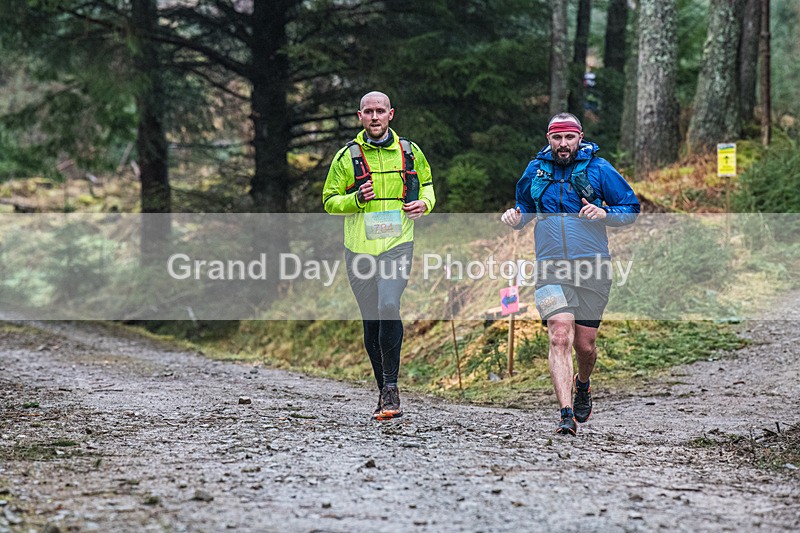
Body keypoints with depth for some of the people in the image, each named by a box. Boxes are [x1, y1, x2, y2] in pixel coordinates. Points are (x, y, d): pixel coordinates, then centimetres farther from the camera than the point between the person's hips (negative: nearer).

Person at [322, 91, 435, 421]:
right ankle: (384, 393, 19)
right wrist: (356, 199, -12)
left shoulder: (409, 152, 8)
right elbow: (330, 201, 7)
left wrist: (424, 203, 2)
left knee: (389, 306, -24)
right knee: (371, 322, 7)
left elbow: (426, 183, 23)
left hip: (398, 244, -1)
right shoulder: (347, 156, 4)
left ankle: (391, 388, -18)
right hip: (359, 248, 1)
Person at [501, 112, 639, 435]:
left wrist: (605, 213, -14)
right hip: (551, 269, 1)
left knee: (585, 345, 6)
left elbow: (631, 209, 5)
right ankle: (567, 414, -21)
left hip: (592, 269, -1)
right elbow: (525, 209, 24)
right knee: (560, 337, -17)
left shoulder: (598, 169, 0)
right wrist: (515, 218, 2)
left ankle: (583, 384, 41)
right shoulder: (536, 170, 8)